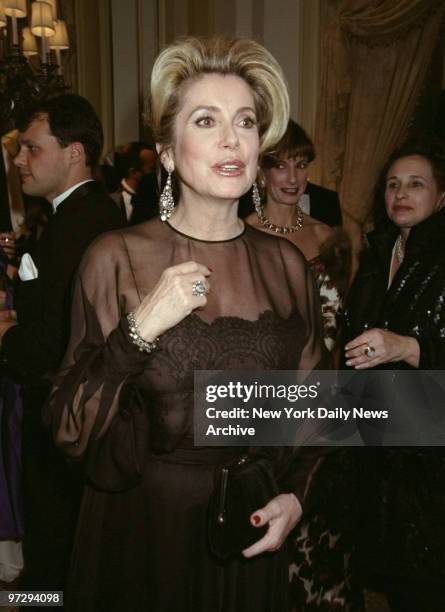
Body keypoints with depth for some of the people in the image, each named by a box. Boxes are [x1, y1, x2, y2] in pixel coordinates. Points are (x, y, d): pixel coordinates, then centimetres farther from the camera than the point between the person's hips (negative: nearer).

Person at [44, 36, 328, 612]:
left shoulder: (286, 264, -4)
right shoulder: (117, 257, -13)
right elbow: (68, 428, -13)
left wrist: (296, 494, -7)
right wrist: (139, 331, -26)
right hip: (140, 525, -2)